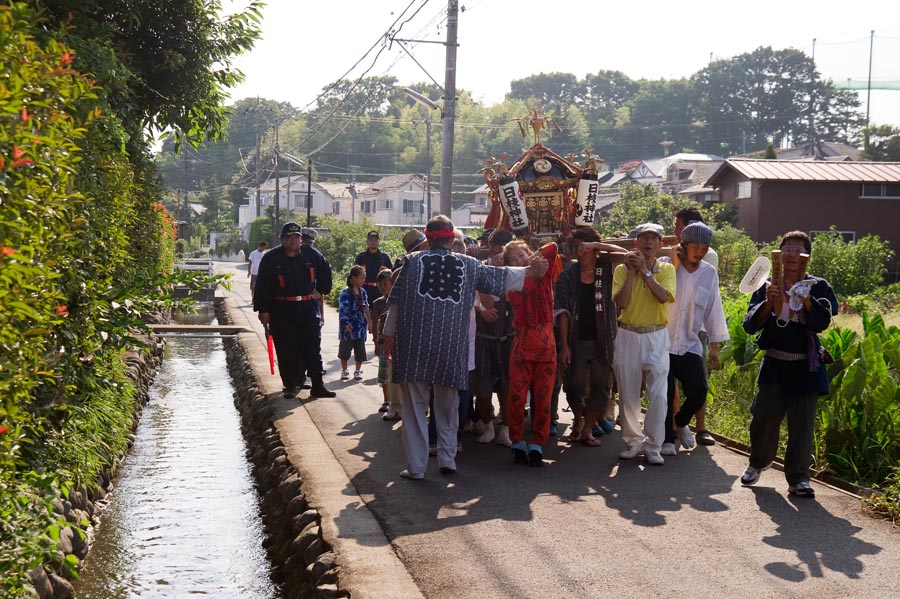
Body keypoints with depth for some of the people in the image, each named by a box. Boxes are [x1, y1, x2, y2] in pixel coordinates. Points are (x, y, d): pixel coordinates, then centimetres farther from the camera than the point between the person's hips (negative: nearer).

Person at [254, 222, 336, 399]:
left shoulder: (311, 255, 4)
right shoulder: (271, 258, -3)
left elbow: (326, 270, 22)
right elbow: (262, 286, -3)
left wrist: (321, 290, 14)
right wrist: (263, 310, -7)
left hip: (308, 309, 2)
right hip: (282, 312, -2)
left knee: (313, 349, 4)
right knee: (286, 351, 1)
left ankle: (317, 386, 9)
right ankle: (290, 386, 11)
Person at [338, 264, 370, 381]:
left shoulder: (362, 292, 6)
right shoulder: (345, 293, -12)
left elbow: (365, 309, 14)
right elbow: (342, 310, -15)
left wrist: (369, 322, 16)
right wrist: (346, 324, -21)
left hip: (361, 326, 5)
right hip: (348, 326, -5)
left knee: (360, 350, 7)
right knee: (345, 349, 5)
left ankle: (358, 371, 19)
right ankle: (344, 371, 18)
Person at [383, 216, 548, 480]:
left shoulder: (413, 260, 3)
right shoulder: (468, 264, 7)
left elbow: (396, 300, 3)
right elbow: (500, 277, 17)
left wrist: (390, 334, 11)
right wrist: (530, 271, 32)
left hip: (413, 344, -1)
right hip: (451, 347, 1)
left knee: (414, 406, 4)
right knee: (448, 406, 17)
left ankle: (415, 466, 4)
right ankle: (447, 459, 20)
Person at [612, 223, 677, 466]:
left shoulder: (666, 269, 3)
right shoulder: (622, 269, 1)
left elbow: (664, 296, -16)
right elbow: (621, 302, -13)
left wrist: (644, 270, -15)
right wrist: (631, 271, -13)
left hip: (656, 337, 0)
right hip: (627, 336, 0)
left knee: (658, 394, -6)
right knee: (628, 394, 5)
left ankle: (652, 446, 3)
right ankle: (633, 441, 20)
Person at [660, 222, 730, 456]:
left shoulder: (709, 274, 4)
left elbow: (713, 311, 9)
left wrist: (714, 347, 9)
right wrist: (673, 265, -20)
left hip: (690, 344, 3)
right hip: (662, 342, -3)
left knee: (699, 391, -4)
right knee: (665, 393, -1)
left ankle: (680, 422, 26)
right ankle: (667, 439, 18)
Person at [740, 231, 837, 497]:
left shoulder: (818, 287, 0)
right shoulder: (768, 286, 3)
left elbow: (822, 322, -13)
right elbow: (750, 325, -5)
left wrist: (805, 298, -26)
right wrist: (769, 302, -20)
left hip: (806, 367, -1)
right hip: (774, 365, 1)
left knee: (802, 425, -2)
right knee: (763, 418, 3)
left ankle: (798, 478, 8)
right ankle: (757, 463, 27)